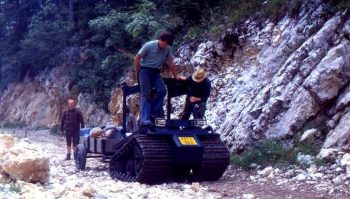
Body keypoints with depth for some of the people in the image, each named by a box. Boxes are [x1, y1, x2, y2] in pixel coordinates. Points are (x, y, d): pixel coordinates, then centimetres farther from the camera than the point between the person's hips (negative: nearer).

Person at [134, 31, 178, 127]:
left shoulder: (168, 49, 1)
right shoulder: (149, 45, -11)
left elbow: (170, 63, 9)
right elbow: (136, 58, -5)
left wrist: (176, 76, 10)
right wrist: (137, 73, -2)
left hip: (156, 72, 4)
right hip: (145, 71, -4)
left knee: (162, 90, -18)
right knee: (146, 94, -14)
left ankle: (153, 113, -7)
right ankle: (145, 119, -23)